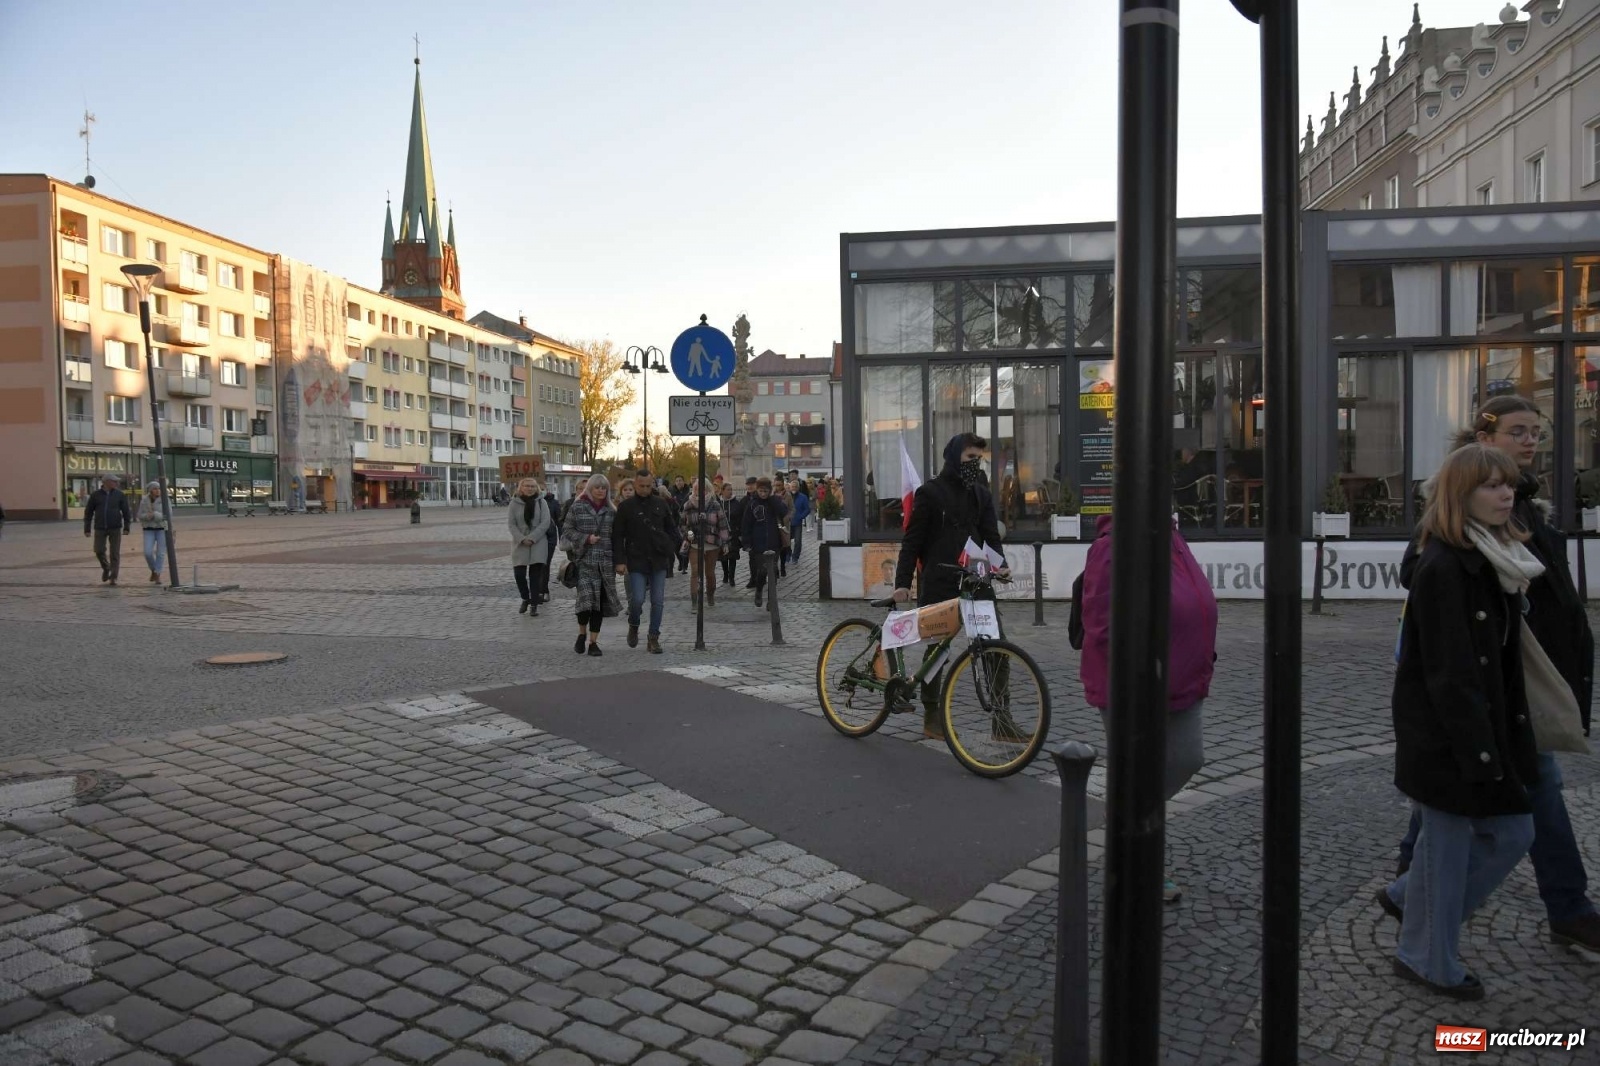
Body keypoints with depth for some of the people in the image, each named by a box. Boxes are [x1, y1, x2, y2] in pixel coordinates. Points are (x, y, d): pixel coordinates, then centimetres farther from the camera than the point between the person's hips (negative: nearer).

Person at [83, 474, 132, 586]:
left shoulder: (119, 494, 0)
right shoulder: (95, 495, 0)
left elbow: (126, 511, 0)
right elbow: (88, 512, 4)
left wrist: (126, 528, -7)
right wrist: (87, 529, 1)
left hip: (115, 528, -1)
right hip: (100, 528, 1)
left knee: (115, 554, -4)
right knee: (99, 551, -5)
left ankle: (113, 579, 2)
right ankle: (106, 568, 26)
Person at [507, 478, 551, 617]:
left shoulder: (541, 502, 2)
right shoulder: (515, 503, 2)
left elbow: (545, 522, -5)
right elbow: (511, 524, -2)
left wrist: (532, 538, -14)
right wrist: (522, 539, -15)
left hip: (538, 544, -1)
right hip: (520, 544, 1)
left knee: (535, 575, -1)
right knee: (519, 574, -4)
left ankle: (534, 605, 7)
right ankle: (526, 599, 22)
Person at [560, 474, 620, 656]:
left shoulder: (611, 511, 11)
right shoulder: (578, 507, 2)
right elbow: (567, 530, 2)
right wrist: (586, 538, -12)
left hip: (605, 563, 3)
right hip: (584, 561, -3)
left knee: (600, 602, 3)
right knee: (586, 599, -14)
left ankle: (593, 641, 13)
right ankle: (582, 633, 12)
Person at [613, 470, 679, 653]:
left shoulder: (661, 504, 7)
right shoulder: (626, 506, 1)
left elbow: (671, 528, 16)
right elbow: (617, 536, 2)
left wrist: (679, 544, 1)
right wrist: (620, 560, -5)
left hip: (659, 560, 2)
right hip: (637, 561, -2)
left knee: (658, 601, 2)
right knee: (637, 599, -10)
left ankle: (654, 638, 13)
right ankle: (633, 627, 19)